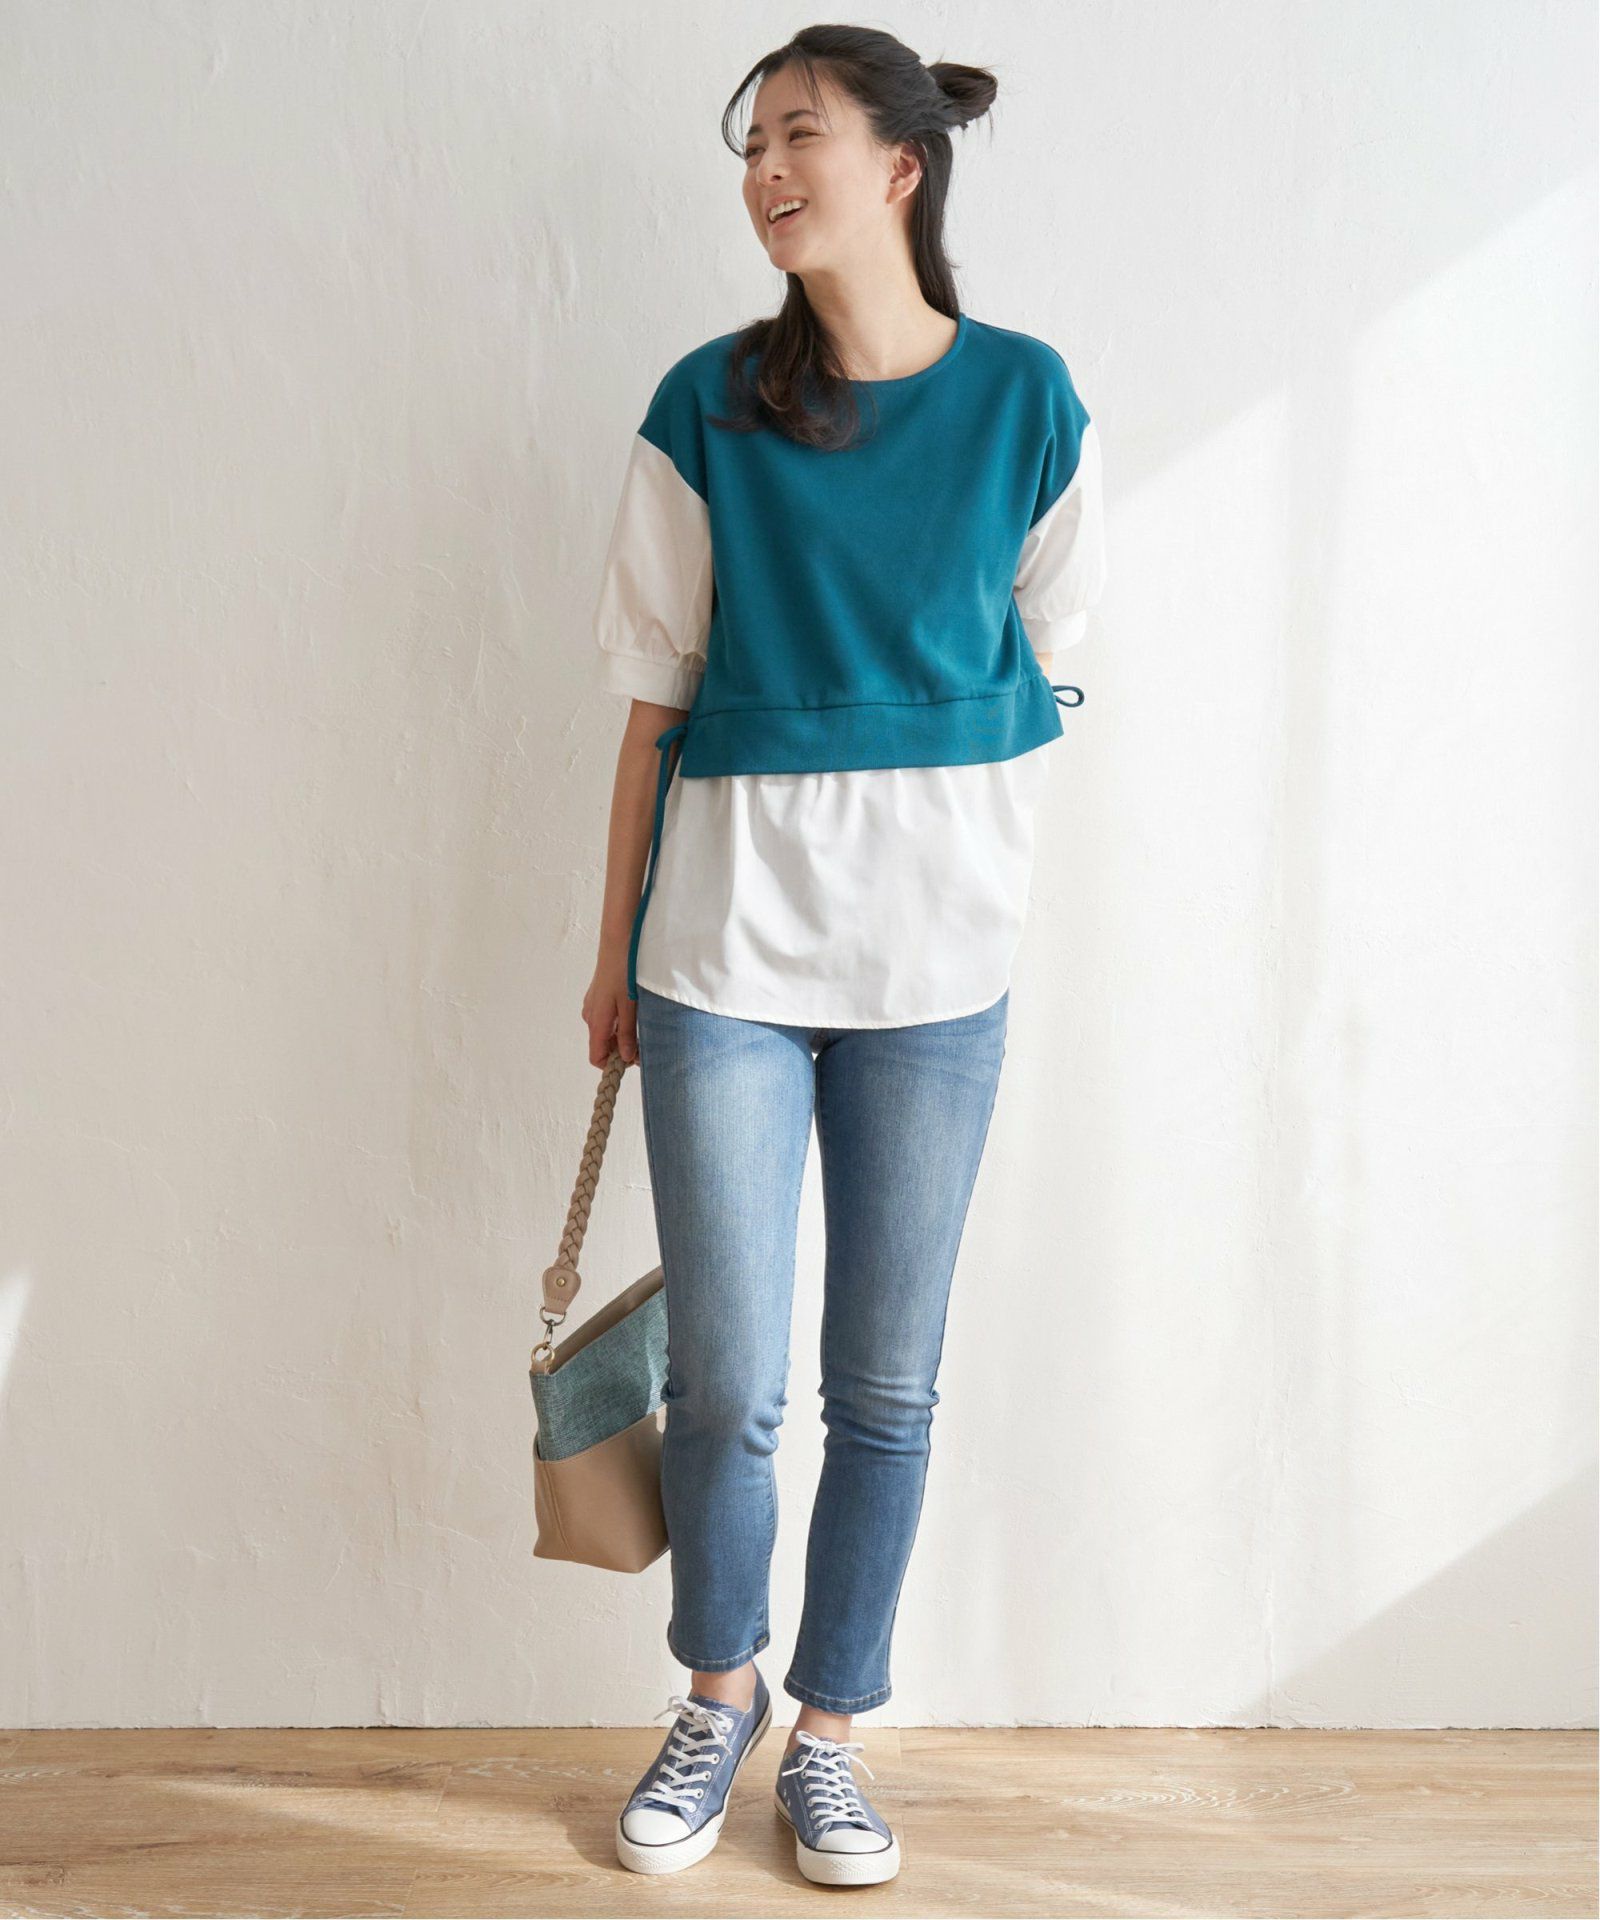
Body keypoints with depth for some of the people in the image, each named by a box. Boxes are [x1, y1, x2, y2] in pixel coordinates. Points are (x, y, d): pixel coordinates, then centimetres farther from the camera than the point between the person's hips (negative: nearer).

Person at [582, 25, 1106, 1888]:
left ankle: (827, 1732, 30)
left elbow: (1033, 665, 10)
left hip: (937, 960, 1)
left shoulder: (1027, 400, 1)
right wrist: (616, 947, 4)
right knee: (724, 1385, 4)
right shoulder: (705, 407, 0)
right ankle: (718, 1692, 33)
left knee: (887, 1386, 9)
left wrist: (967, 877, 11)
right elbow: (659, 694, 2)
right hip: (728, 944, 0)